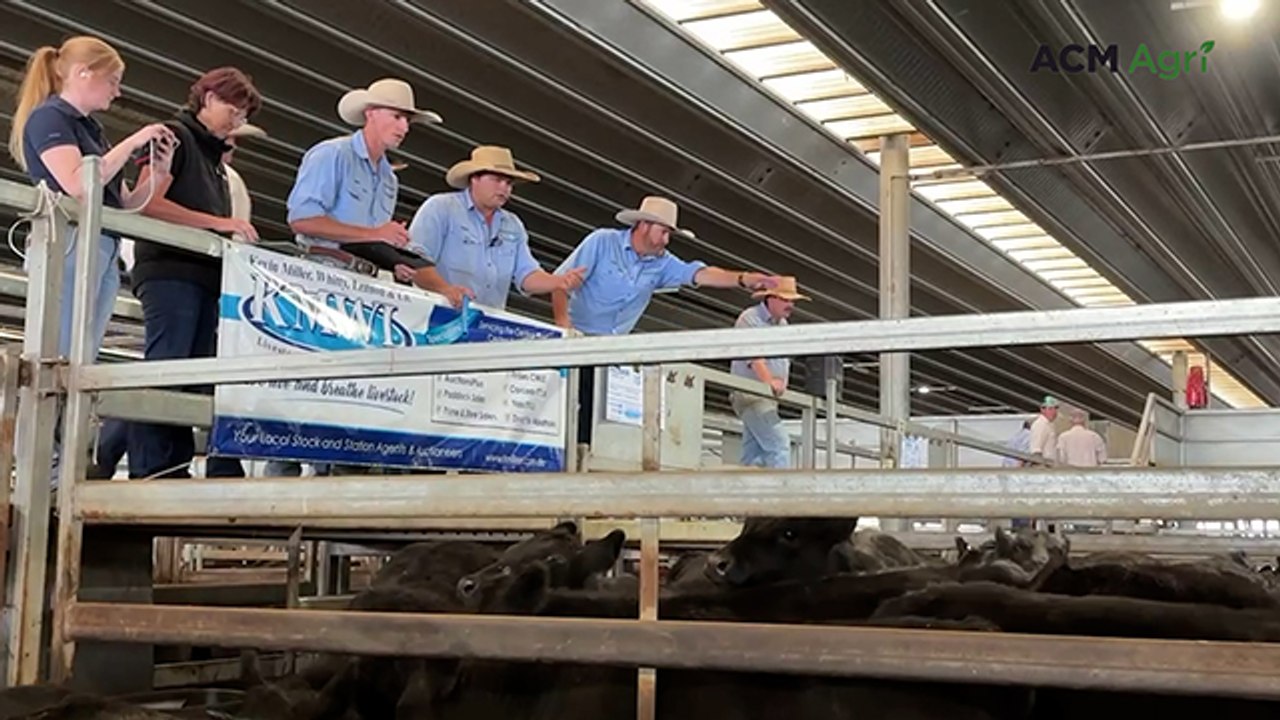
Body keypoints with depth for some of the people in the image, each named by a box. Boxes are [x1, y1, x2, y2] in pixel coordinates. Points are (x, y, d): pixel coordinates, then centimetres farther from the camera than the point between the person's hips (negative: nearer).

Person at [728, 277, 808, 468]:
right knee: (779, 443, -19)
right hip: (750, 394, -9)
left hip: (768, 397, 9)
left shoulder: (782, 324, 19)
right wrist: (768, 380, -37)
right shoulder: (750, 318, -8)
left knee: (753, 453, 6)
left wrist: (781, 383, 8)